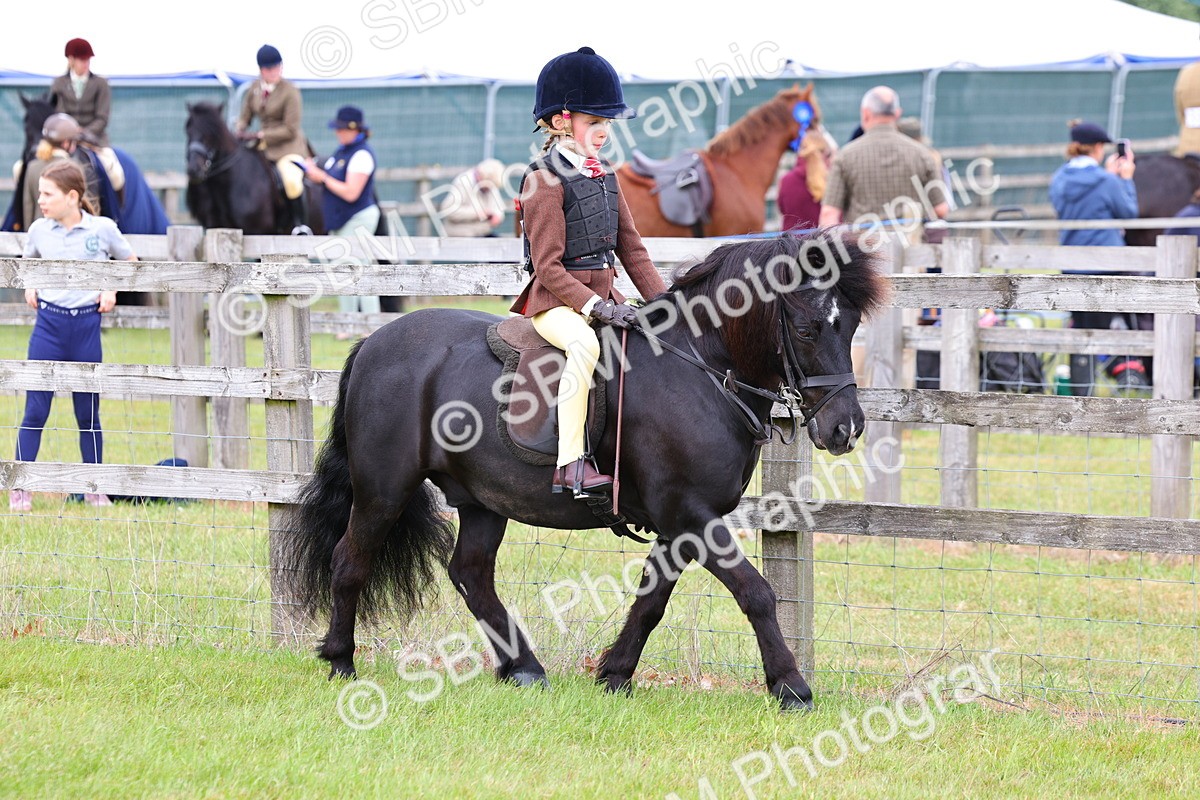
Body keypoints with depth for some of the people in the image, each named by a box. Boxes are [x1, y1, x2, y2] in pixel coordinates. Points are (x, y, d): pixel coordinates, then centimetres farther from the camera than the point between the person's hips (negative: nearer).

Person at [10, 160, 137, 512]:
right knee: (35, 409, -3)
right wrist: (29, 286, 5)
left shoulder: (102, 229, -5)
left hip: (86, 325, -1)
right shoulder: (39, 230, 1)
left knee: (88, 412, 8)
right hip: (48, 324, 1)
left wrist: (111, 289, -1)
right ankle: (19, 488, 2)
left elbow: (130, 262, 12)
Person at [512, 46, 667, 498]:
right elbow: (548, 266, -16)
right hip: (556, 301, -9)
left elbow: (630, 247, 16)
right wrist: (595, 306, -25)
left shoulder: (604, 175, 14)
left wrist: (662, 302, 5)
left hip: (602, 295, 9)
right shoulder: (545, 181, -11)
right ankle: (570, 464, -40)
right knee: (586, 343, -37)